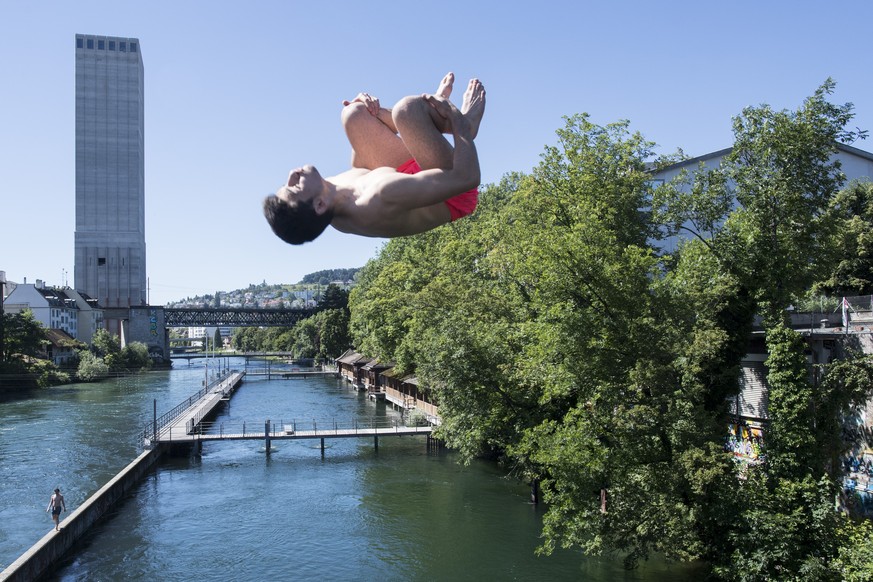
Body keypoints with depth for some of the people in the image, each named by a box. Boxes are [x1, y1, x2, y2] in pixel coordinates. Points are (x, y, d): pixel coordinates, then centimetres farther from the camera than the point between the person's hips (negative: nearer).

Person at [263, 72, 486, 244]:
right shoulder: (382, 199, -44)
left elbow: (359, 169, 5)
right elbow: (466, 177, -40)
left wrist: (377, 112, -8)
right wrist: (462, 128, -23)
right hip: (455, 197, -7)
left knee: (354, 113, 2)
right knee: (407, 108, -27)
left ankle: (437, 107, 19)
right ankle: (464, 123, 6)